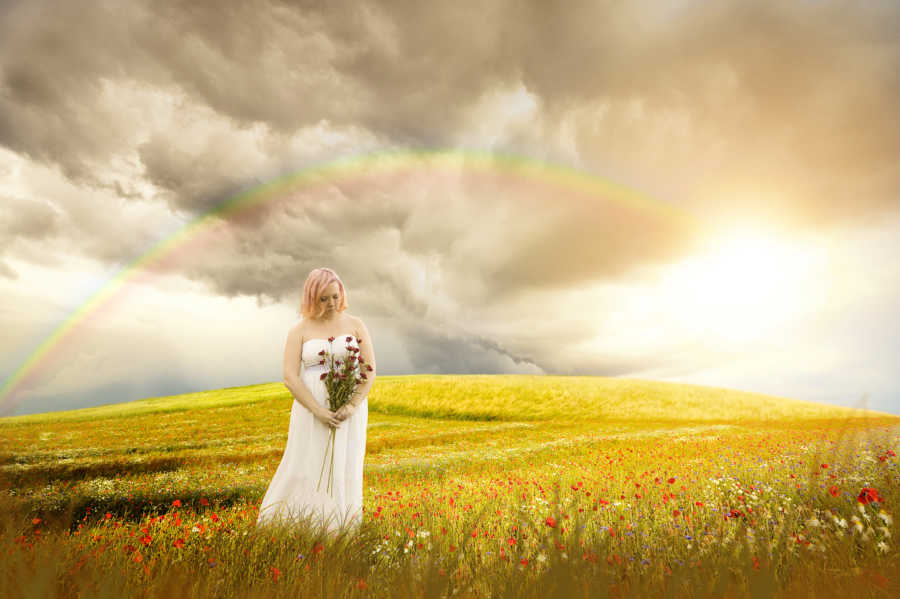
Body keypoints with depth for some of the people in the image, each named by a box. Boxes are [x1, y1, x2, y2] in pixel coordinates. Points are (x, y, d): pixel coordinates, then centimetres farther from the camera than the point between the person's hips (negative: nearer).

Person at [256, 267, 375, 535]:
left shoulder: (355, 325, 3)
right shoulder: (299, 330, 0)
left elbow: (369, 371, -1)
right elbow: (290, 377, -7)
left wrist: (351, 407, -15)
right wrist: (317, 411, -17)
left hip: (349, 409, 1)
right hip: (312, 409, -1)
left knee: (344, 471, 4)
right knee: (306, 470, 2)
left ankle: (341, 530, 16)